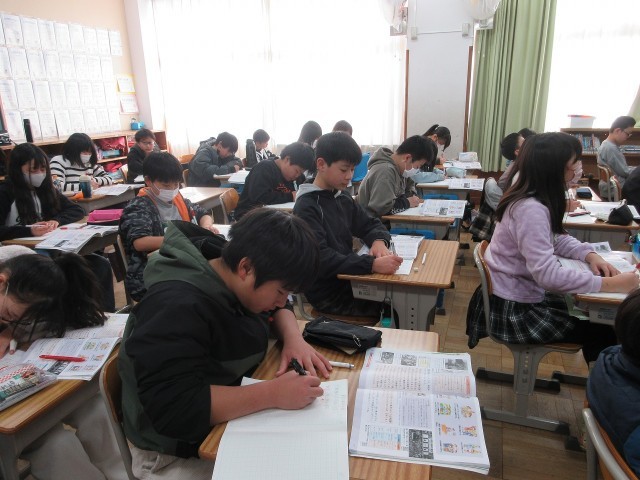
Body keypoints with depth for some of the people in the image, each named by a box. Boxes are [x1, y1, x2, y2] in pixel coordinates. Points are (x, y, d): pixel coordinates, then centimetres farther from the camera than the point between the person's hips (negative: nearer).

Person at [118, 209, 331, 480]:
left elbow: (278, 309, 10)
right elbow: (172, 408, -34)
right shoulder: (176, 309, -30)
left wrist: (293, 338, -11)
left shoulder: (231, 275, -7)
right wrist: (273, 393, -35)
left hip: (235, 421, 7)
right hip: (178, 454, -7)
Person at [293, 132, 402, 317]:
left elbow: (370, 224, 15)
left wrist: (379, 241, -10)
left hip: (348, 279, 7)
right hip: (327, 293, -7)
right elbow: (320, 259, -27)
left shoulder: (343, 198, 7)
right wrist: (372, 264, -36)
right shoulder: (306, 207, -17)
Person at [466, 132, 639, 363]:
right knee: (604, 330, 3)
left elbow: (556, 237, 13)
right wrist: (609, 283, -26)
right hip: (514, 310, -9)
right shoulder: (531, 209, -29)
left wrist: (590, 255, -4)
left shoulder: (530, 198, 2)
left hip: (521, 295, 9)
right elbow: (548, 275, -34)